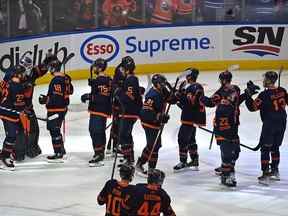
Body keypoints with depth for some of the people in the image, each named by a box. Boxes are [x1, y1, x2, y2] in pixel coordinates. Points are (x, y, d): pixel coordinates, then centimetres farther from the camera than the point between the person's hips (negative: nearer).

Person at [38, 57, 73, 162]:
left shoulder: (56, 80, -22)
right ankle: (61, 149, 30)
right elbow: (70, 91, 19)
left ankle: (58, 154, -4)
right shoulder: (65, 78, 8)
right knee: (56, 129, 21)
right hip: (63, 107, 10)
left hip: (56, 109, -10)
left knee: (54, 130, -5)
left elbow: (56, 97, -26)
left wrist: (45, 99, -17)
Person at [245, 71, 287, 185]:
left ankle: (265, 174, -7)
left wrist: (248, 96, -8)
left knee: (265, 149, -1)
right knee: (275, 147, 20)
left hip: (269, 124, -7)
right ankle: (275, 171, 28)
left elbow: (253, 107, -16)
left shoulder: (265, 95, -17)